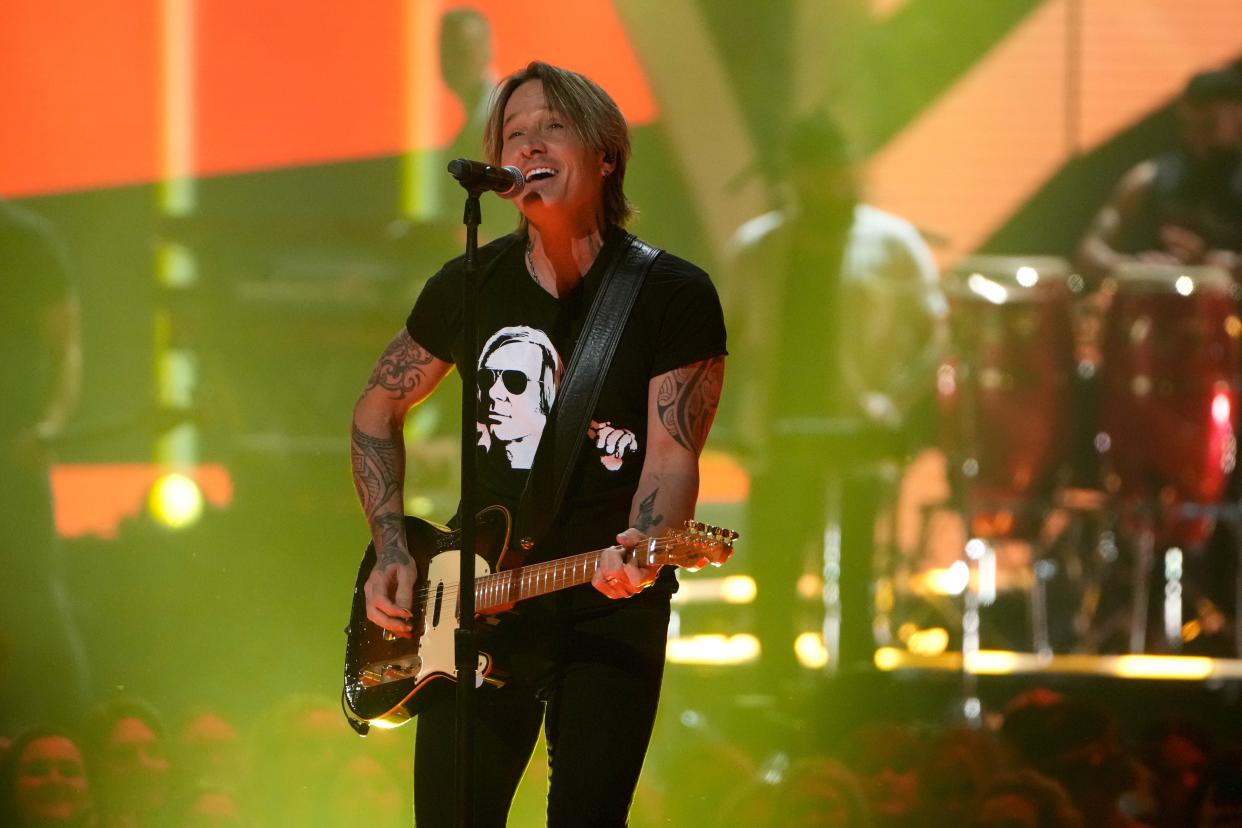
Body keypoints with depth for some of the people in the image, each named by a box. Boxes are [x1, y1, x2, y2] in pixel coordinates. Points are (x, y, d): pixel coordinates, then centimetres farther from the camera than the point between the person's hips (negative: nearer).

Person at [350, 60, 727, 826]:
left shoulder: (675, 296, -7)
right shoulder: (469, 286, 3)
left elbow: (672, 454, -13)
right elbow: (379, 407, 16)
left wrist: (639, 549, -34)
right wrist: (392, 552, 6)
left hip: (612, 614, -3)